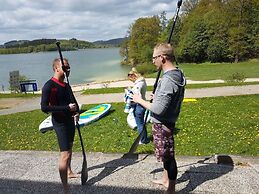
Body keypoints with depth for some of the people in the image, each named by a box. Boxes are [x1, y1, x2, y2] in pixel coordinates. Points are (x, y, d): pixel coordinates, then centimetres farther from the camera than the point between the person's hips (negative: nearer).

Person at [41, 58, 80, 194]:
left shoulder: (66, 85, 8)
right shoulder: (49, 86, -17)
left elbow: (73, 100, 20)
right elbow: (44, 107, -25)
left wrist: (77, 112, 0)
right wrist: (66, 108, -26)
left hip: (70, 120, 8)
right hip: (60, 122, -8)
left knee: (69, 147, 23)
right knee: (65, 154, -11)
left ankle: (69, 172, 45)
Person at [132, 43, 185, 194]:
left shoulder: (168, 80, -27)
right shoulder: (178, 74, 4)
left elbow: (158, 109, -27)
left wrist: (140, 100, -15)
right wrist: (158, 97, 13)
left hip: (163, 124, -10)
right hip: (168, 121, 10)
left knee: (168, 156, 6)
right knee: (166, 154, 25)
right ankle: (166, 179, 45)